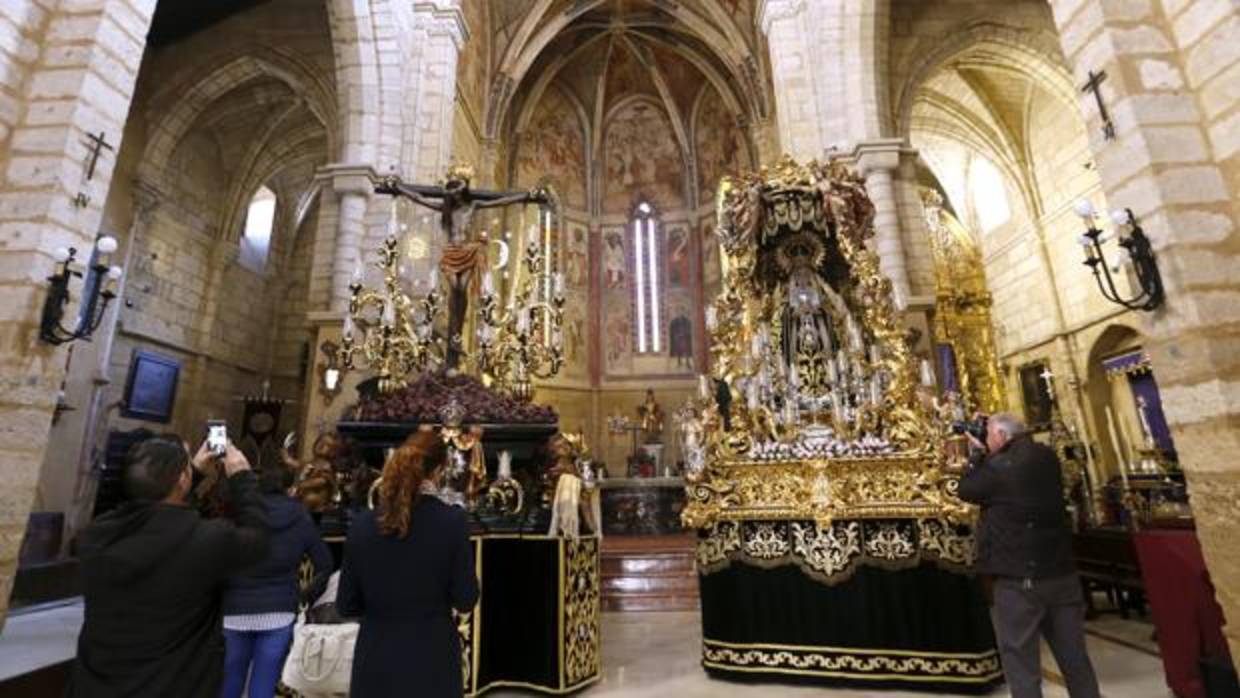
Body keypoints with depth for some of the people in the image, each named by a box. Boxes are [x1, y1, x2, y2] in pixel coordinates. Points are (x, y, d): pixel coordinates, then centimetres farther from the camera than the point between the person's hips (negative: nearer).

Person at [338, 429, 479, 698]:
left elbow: (346, 605, 1)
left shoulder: (362, 524, -7)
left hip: (376, 660, 3)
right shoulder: (452, 520, -17)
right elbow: (465, 600, -12)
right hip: (432, 659, -2)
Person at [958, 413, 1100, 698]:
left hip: (1018, 577, -7)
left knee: (1021, 659, 5)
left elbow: (966, 490, -2)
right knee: (1074, 656, 19)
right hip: (1061, 570, 7)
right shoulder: (1047, 457, 4)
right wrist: (987, 456, 13)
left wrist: (977, 453, 3)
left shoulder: (998, 467, -18)